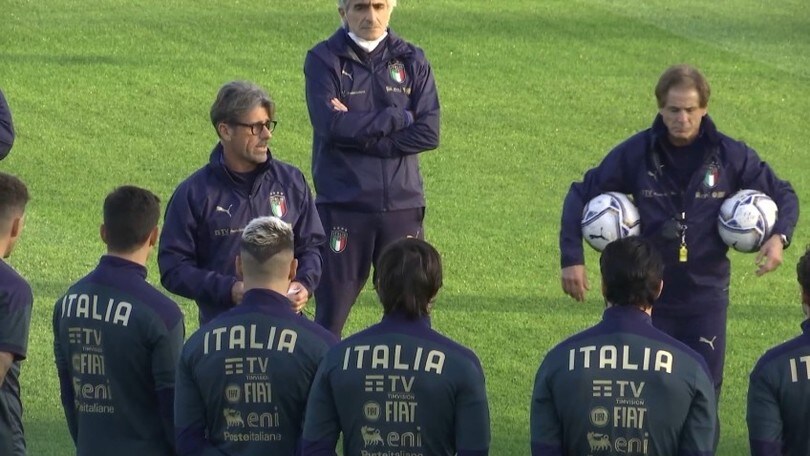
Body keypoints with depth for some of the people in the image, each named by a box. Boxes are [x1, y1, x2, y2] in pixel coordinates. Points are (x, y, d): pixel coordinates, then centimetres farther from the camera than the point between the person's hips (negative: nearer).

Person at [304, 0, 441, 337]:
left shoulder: (412, 62, 7)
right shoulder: (324, 60, 1)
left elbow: (428, 133, -4)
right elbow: (331, 123, -15)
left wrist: (361, 136, -11)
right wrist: (398, 117, -8)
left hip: (402, 204, 2)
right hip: (342, 205, -2)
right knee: (331, 312, 3)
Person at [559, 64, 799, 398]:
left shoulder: (731, 156, -4)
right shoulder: (637, 154, -6)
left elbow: (782, 195, 7)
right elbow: (581, 195, 2)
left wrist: (779, 236, -13)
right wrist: (572, 258, -6)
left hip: (706, 295, 0)